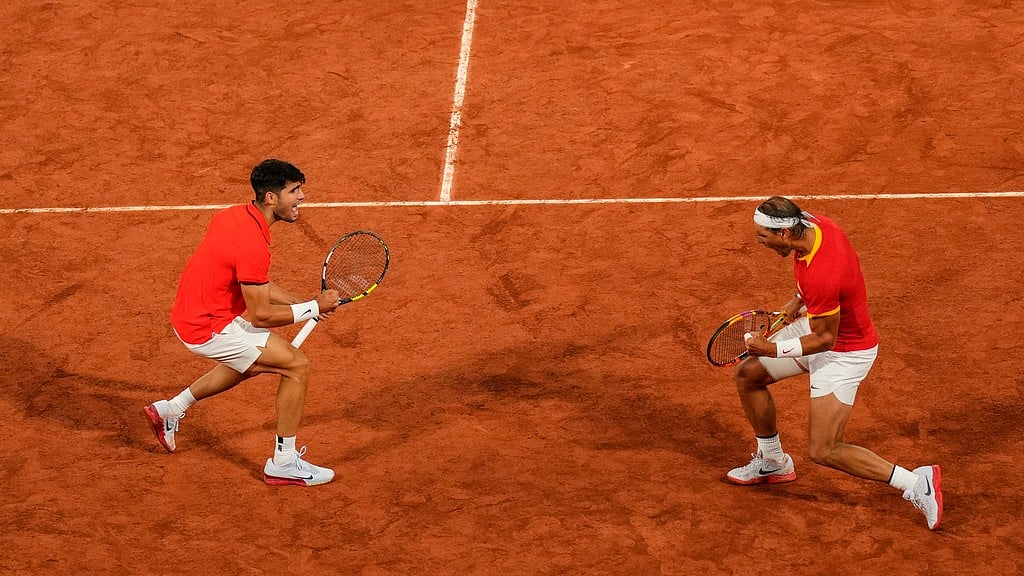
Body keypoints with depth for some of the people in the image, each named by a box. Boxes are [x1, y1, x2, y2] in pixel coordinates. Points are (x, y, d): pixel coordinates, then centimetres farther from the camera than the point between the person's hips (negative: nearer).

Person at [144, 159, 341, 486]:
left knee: (254, 362, 34)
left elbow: (257, 287, 14)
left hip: (188, 315, 10)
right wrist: (314, 307, -13)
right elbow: (261, 315, -23)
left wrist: (303, 303, 6)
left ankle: (170, 410, 41)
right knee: (298, 366, -8)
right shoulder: (252, 244, -27)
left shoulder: (236, 215, 3)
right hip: (210, 329, -10)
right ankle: (284, 464, 1)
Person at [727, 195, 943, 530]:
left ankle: (917, 484, -6)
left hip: (846, 352, -10)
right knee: (747, 373, 16)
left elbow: (824, 339, -26)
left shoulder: (821, 277, -39)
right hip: (818, 324, 10)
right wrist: (798, 300, 10)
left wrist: (773, 349, -24)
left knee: (823, 452, -10)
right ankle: (773, 463, 34)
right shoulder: (811, 224, -13)